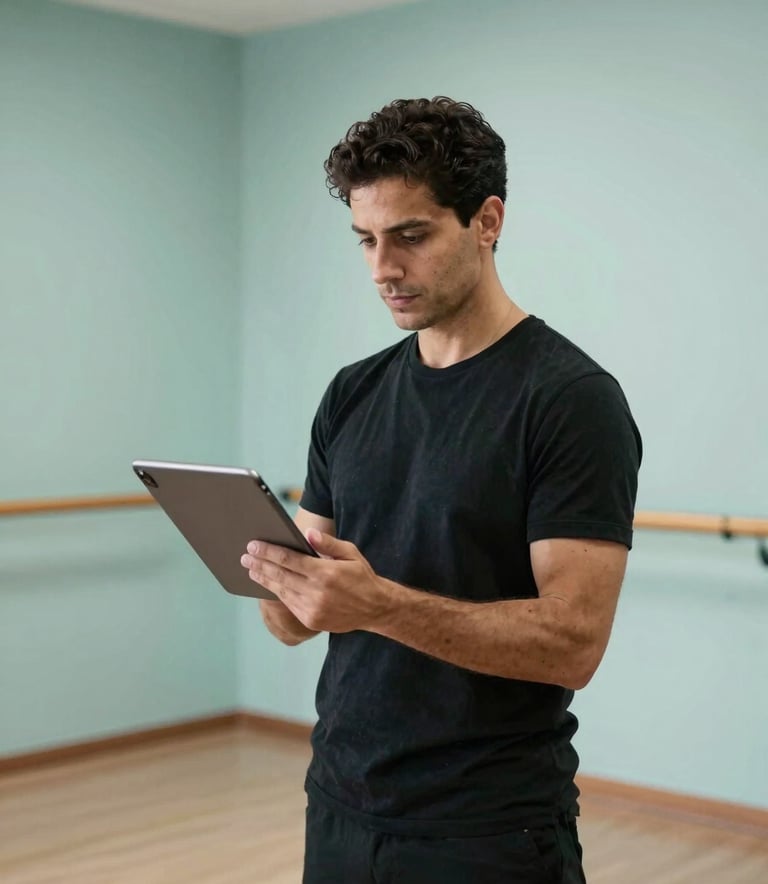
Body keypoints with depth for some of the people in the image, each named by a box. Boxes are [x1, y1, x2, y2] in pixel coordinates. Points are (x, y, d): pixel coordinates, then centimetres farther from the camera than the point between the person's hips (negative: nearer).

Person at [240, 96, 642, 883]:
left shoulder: (571, 399, -13)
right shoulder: (352, 395, 7)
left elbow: (572, 640, -19)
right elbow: (299, 620, 8)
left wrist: (380, 603, -29)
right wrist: (280, 581, -15)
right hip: (342, 812, 6)